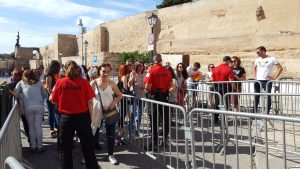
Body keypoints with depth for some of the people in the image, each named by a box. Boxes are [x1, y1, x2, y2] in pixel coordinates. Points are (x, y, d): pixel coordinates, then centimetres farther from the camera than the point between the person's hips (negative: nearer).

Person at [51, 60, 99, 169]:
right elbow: (90, 102, -5)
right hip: (83, 116, 0)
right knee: (87, 146, 13)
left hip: (66, 117, 0)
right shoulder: (84, 82, -6)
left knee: (66, 148, 17)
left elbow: (54, 100, 2)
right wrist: (90, 117, 5)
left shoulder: (60, 82, -4)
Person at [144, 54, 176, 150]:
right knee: (165, 118, 17)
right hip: (165, 96, 3)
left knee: (154, 120, 6)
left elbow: (147, 87, -17)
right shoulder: (167, 71, -1)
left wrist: (150, 92, 2)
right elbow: (171, 86, -1)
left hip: (154, 96, -3)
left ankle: (154, 143, 9)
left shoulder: (151, 71, -11)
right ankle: (165, 140, 29)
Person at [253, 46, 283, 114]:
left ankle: (267, 113, 6)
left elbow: (280, 69, -5)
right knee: (256, 97, 6)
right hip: (258, 81, 5)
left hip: (267, 81, -5)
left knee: (268, 97, -1)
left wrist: (274, 77, -10)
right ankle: (255, 112, 14)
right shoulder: (257, 59, 11)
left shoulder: (272, 59, -5)